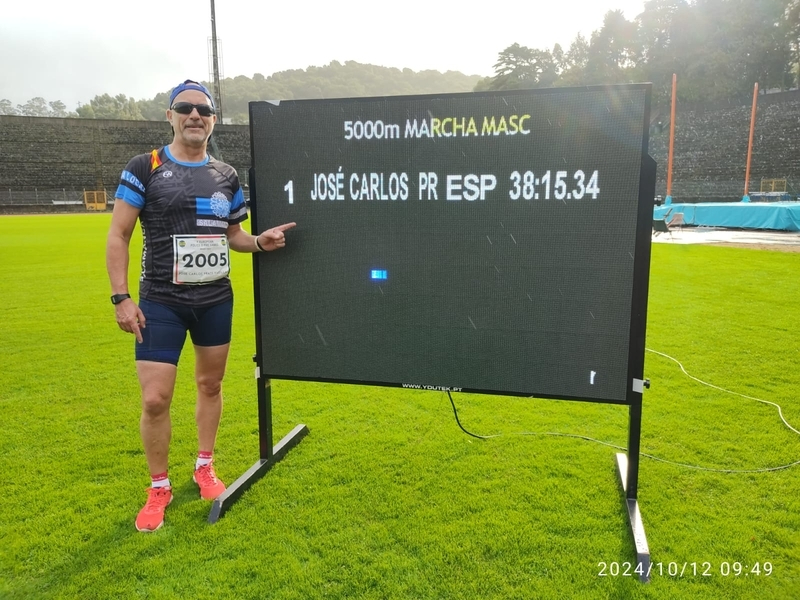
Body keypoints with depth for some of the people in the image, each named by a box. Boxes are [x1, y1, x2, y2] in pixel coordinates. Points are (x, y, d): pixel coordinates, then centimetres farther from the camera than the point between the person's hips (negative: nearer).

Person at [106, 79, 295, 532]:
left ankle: (205, 466, 35)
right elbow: (118, 235, -5)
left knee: (210, 384, 13)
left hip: (216, 300, 4)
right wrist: (121, 297, -12)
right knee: (155, 399, -5)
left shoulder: (227, 176, 6)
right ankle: (159, 488, 17)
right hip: (161, 303, -3)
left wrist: (261, 241, -7)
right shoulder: (145, 169, -5)